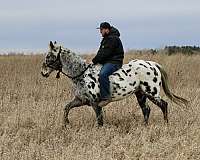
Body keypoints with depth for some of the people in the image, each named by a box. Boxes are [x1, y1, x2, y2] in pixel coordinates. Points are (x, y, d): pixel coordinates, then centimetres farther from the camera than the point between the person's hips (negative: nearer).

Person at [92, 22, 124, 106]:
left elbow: (105, 53, -20)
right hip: (106, 62, 12)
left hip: (114, 62, -12)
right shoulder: (106, 39, 21)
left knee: (102, 74, -36)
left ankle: (105, 97, -36)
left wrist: (94, 60, -14)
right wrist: (95, 60, 5)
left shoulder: (113, 39, -13)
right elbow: (101, 52, 21)